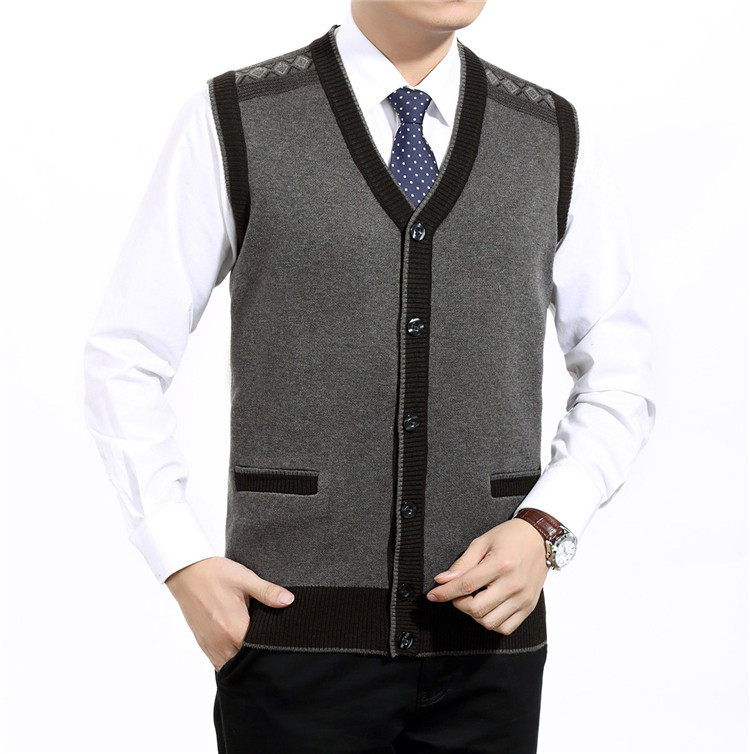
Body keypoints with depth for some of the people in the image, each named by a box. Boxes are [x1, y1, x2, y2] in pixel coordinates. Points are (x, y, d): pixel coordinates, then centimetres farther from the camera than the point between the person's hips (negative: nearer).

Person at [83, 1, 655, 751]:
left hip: (485, 640, 2)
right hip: (298, 636, -2)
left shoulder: (554, 138, 5)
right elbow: (124, 360, 1)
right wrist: (184, 565, -8)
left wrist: (544, 528, -6)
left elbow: (618, 380, 10)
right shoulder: (233, 121, -2)